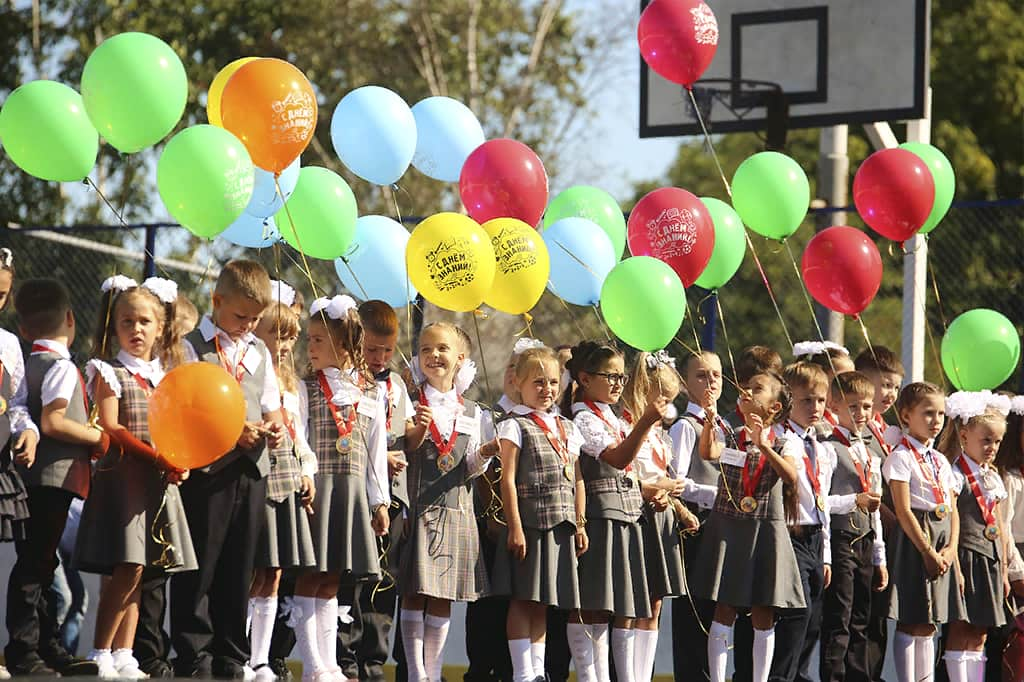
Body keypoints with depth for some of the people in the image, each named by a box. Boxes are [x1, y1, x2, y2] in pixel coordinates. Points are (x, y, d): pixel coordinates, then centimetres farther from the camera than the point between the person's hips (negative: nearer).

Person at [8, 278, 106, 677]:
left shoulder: (27, 364, 14)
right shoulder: (62, 367, -12)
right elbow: (52, 422, -22)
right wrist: (97, 437, -12)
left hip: (31, 477, 9)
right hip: (54, 477, -9)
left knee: (37, 565, 13)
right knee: (33, 567, -7)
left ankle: (48, 649, 20)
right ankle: (23, 654, -6)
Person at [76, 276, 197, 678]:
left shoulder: (167, 375, 15)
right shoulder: (109, 372, -2)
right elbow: (111, 428, -11)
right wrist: (156, 457, -19)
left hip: (160, 479, 6)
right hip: (123, 475, -6)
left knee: (136, 571, 6)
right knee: (127, 568, -14)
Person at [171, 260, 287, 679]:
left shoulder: (259, 352, 18)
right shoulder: (192, 347, -2)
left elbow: (271, 406, 21)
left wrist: (275, 428, -2)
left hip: (252, 471, 5)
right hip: (206, 470, -5)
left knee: (239, 570, 8)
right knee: (199, 570, -3)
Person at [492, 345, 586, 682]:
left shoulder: (566, 428, 16)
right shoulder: (515, 426, -3)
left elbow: (577, 480, 17)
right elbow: (508, 479, -9)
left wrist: (579, 525, 11)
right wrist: (515, 527, -15)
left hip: (560, 526, 6)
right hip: (529, 522, -6)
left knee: (543, 602, 10)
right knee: (523, 600, -4)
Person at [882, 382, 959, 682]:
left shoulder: (941, 461, 16)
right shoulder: (901, 457, -7)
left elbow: (953, 509, 14)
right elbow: (903, 511, -14)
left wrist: (951, 548, -3)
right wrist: (928, 552, -16)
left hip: (941, 542, 7)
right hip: (913, 541, -7)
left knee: (928, 625, 10)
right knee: (911, 623, -6)